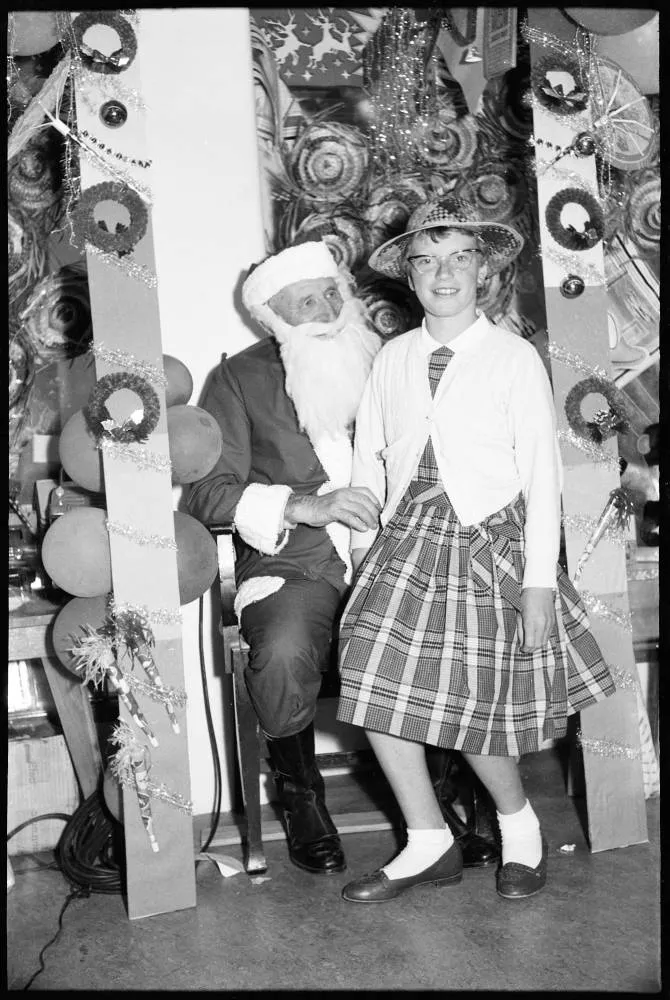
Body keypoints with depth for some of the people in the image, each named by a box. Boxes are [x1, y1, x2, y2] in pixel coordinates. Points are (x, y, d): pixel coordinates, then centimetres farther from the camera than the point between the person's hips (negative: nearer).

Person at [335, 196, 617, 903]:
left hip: (490, 542, -3)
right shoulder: (392, 359, 9)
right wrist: (363, 542, 5)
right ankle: (429, 845, 12)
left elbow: (541, 473, -4)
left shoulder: (515, 359, -1)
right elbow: (368, 458, 13)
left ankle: (519, 826, 26)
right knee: (379, 688, -6)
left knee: (476, 706, -5)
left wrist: (538, 580, -9)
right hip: (406, 541, 4)